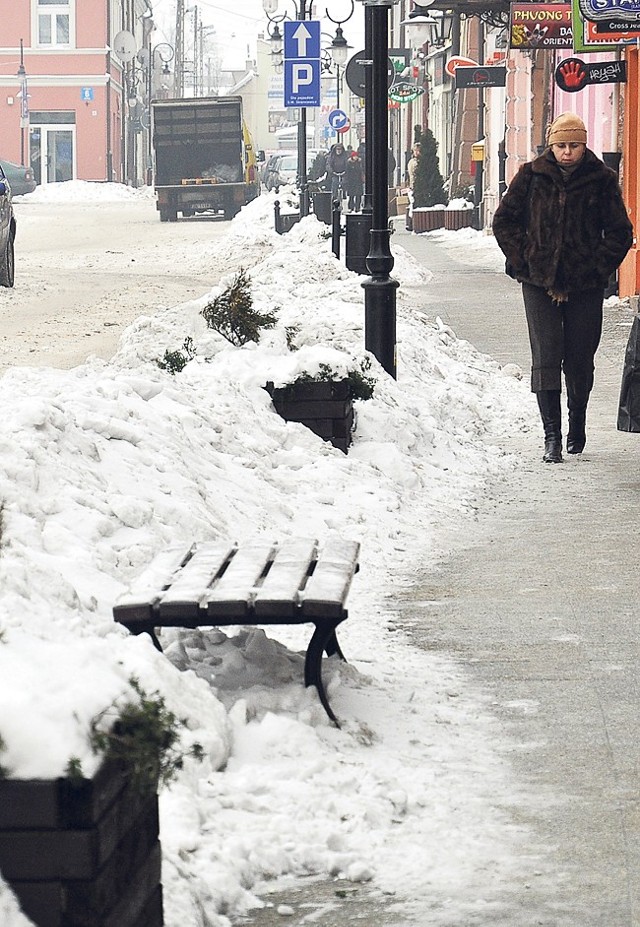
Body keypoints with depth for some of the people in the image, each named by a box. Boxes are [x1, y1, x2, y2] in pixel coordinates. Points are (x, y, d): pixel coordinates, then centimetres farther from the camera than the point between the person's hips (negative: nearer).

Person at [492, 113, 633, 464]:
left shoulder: (602, 180, -1)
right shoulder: (532, 176, 2)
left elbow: (620, 233, 4)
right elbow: (504, 221, 10)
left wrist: (598, 268, -4)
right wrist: (522, 262, 1)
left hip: (585, 287, 0)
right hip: (540, 283, 0)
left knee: (580, 361, 7)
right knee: (545, 358, -8)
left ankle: (576, 427, 28)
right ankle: (552, 435, -8)